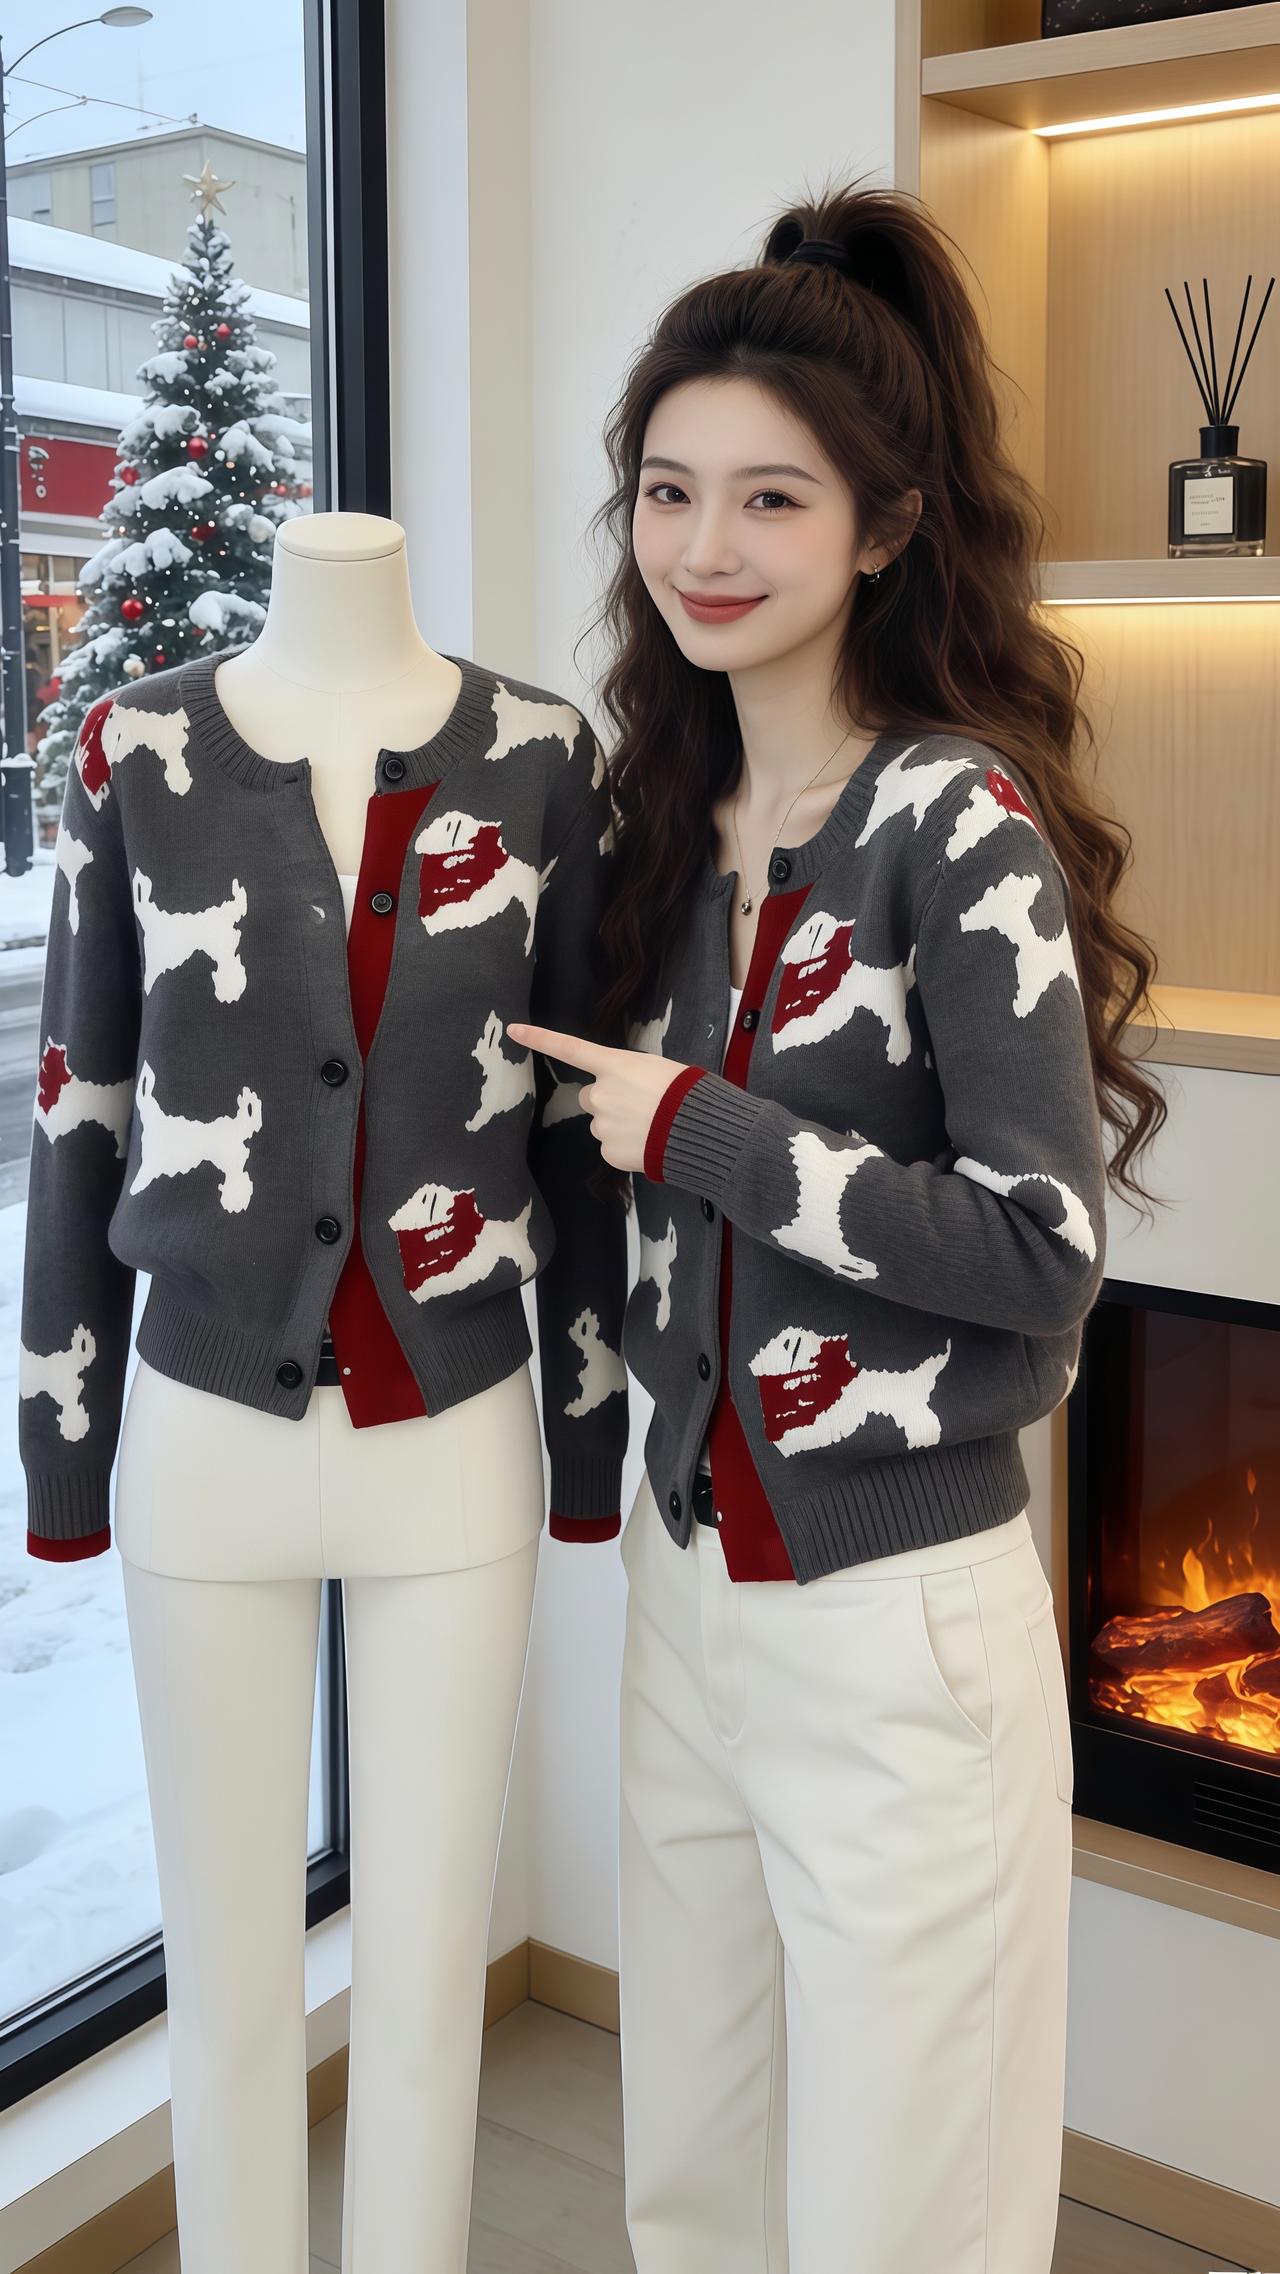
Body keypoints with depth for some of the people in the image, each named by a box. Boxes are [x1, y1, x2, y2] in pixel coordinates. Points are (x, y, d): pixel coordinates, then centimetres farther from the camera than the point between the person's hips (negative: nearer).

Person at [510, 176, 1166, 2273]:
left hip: (900, 1612, -6)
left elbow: (1045, 1249, -19)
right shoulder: (671, 807, 7)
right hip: (688, 1574, 7)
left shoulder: (959, 819, -14)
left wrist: (692, 1128, -17)